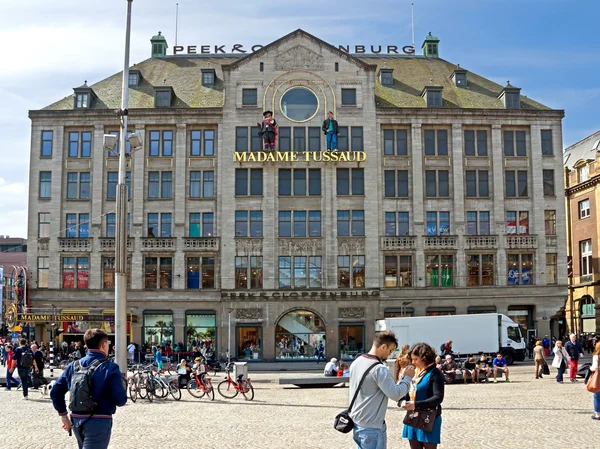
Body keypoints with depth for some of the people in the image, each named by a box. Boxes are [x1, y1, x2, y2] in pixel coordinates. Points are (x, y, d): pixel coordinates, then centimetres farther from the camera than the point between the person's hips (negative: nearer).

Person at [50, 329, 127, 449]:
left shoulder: (74, 366, 6)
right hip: (99, 422, -6)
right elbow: (121, 400, -13)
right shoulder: (110, 368, -10)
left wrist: (63, 415, 14)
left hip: (77, 421, 6)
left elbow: (55, 391, 7)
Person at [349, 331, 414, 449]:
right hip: (371, 428, -9)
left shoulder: (356, 362, 6)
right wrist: (407, 378, -6)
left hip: (356, 422, 9)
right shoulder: (379, 369, -21)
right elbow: (395, 395, -21)